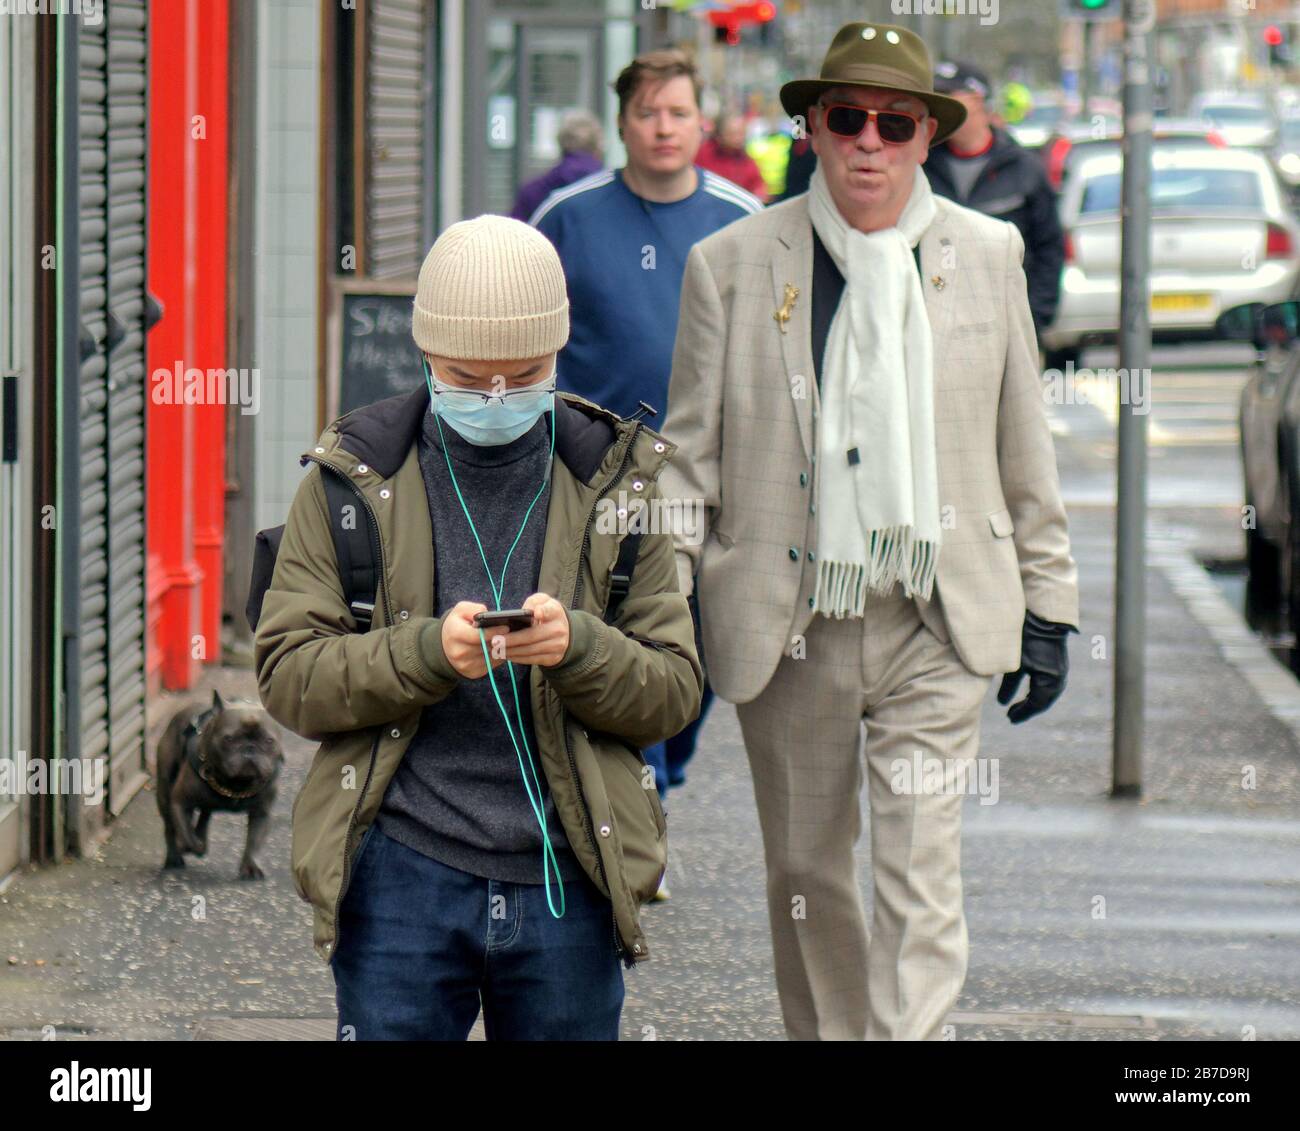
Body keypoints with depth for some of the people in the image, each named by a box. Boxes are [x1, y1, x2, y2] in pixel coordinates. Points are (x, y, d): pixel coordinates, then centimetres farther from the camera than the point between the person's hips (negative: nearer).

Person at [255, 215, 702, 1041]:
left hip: (567, 879, 1)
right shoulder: (354, 477, 4)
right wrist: (427, 653, -19)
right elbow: (288, 675, -2)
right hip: (403, 874, -1)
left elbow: (675, 691, 5)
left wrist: (578, 647, -16)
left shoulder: (615, 479, 8)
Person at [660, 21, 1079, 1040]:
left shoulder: (988, 256, 5)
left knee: (922, 881, -9)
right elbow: (691, 457, 3)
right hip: (787, 628, 1)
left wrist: (1047, 606, 10)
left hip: (936, 624, 0)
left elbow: (1026, 446, 10)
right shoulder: (732, 265, 0)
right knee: (806, 876, 12)